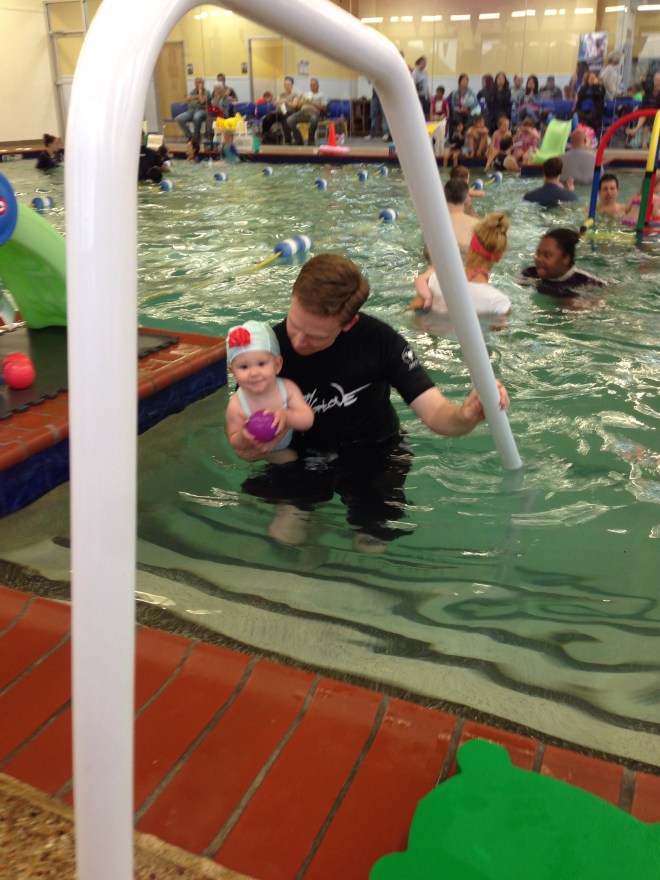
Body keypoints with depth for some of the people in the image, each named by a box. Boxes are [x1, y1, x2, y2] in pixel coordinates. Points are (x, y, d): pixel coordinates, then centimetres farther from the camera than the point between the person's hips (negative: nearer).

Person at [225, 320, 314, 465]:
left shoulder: (288, 388, -22)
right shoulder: (236, 406, -28)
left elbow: (308, 420, -23)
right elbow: (234, 441, -16)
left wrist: (286, 415, -44)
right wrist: (243, 436, -41)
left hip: (291, 448, 6)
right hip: (258, 456, -5)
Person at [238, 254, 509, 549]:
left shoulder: (378, 339, -19)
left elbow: (436, 413, -20)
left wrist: (467, 414, -44)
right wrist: (248, 448, -34)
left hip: (375, 451, -1)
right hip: (303, 456, 1)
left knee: (373, 540, -22)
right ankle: (294, 507, 6)